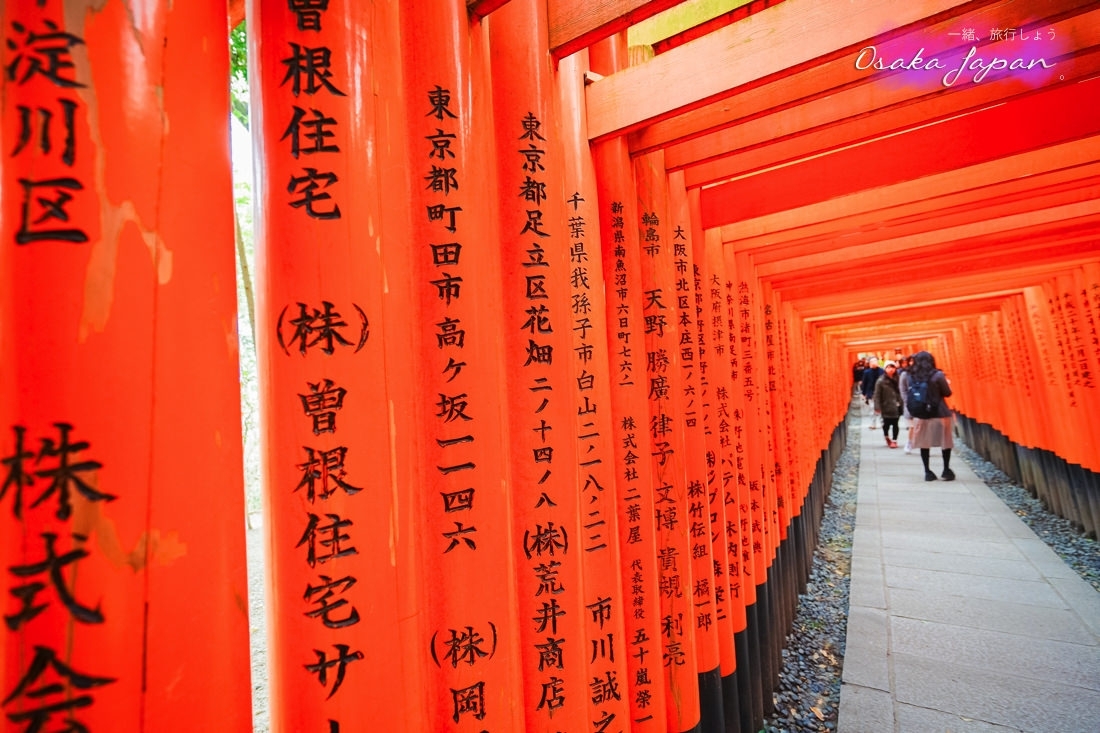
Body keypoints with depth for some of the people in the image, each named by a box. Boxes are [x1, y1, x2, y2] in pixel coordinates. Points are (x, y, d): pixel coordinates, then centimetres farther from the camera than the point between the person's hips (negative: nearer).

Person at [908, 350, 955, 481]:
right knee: (946, 442, 14)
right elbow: (947, 393, -2)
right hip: (939, 413, -2)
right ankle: (946, 470, 18)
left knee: (924, 443, 9)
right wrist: (941, 387, 14)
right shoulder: (938, 375, -11)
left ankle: (927, 472, 13)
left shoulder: (912, 377, -3)